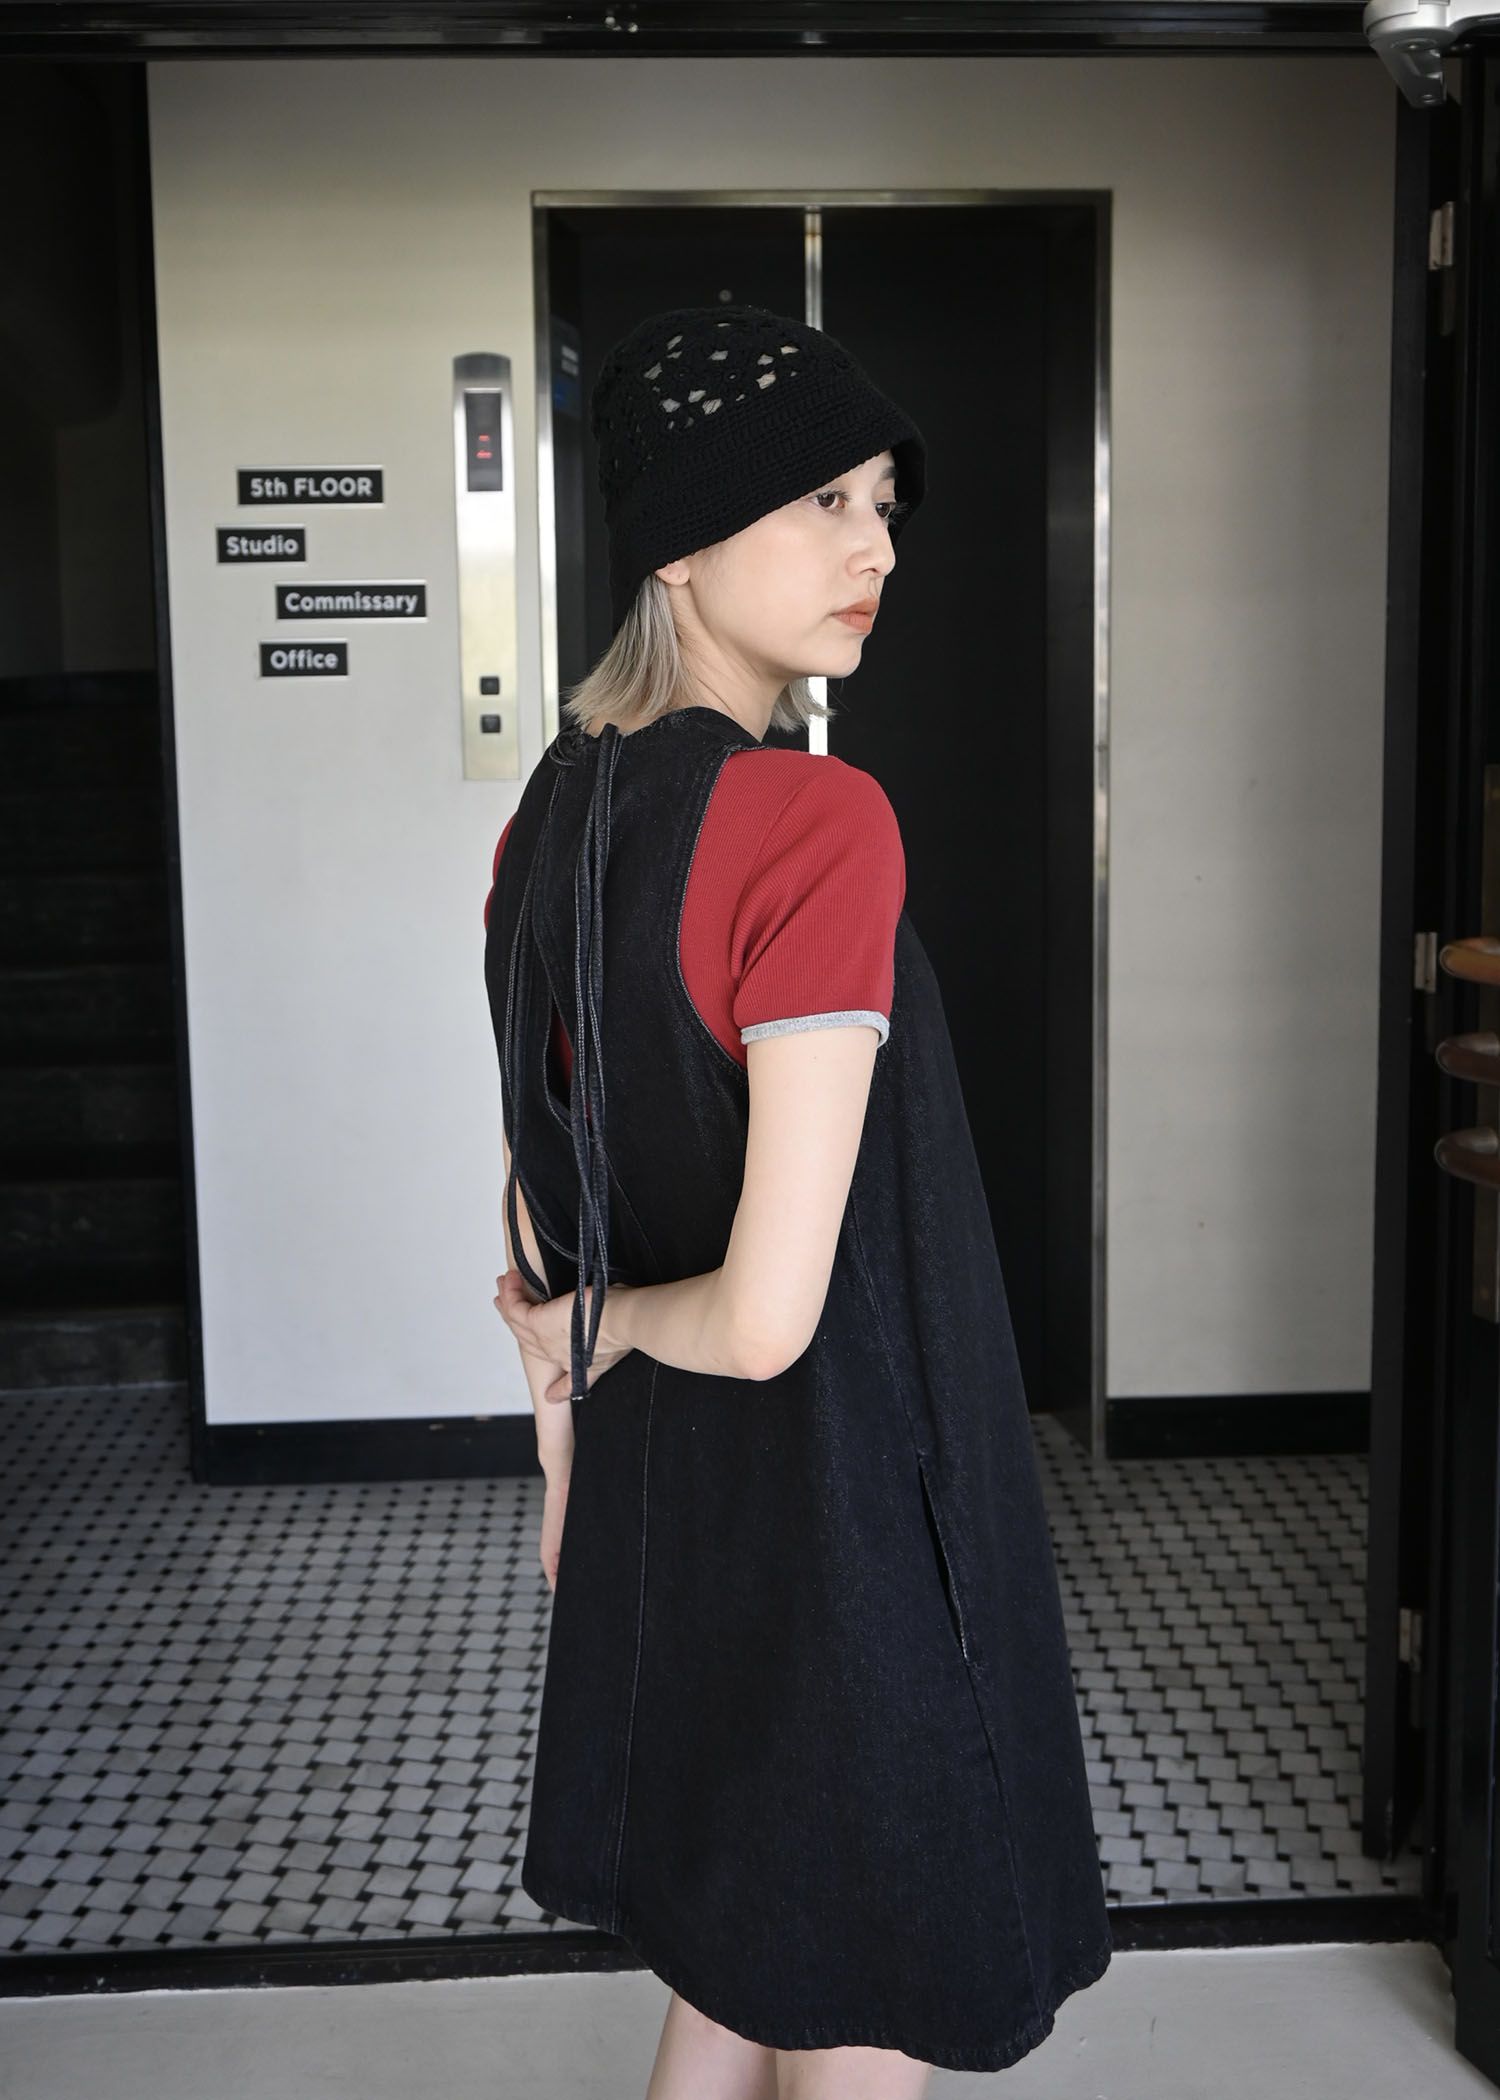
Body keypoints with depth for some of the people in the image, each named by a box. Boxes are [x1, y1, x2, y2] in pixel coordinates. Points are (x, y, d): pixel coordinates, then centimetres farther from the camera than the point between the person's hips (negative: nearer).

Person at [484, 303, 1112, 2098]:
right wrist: (610, 1323, -7)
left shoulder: (549, 821, 1)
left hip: (659, 1505, 8)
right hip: (842, 1524, -8)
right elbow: (772, 1317, -27)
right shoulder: (819, 824, -23)